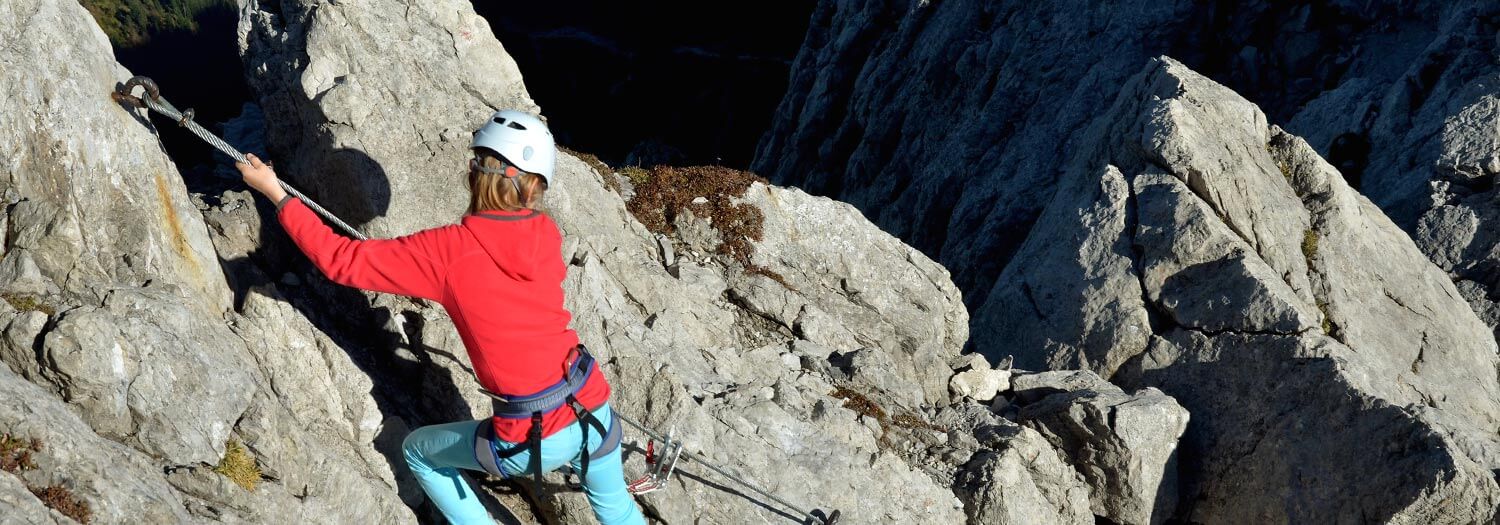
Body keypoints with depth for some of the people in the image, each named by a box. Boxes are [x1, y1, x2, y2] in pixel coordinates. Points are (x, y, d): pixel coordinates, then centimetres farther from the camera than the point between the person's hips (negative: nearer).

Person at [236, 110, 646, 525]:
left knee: (419, 451, 24)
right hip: (596, 413, 4)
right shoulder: (547, 235, -3)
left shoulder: (447, 252, -15)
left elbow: (343, 261, -9)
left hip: (533, 441, -4)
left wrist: (275, 193, -2)